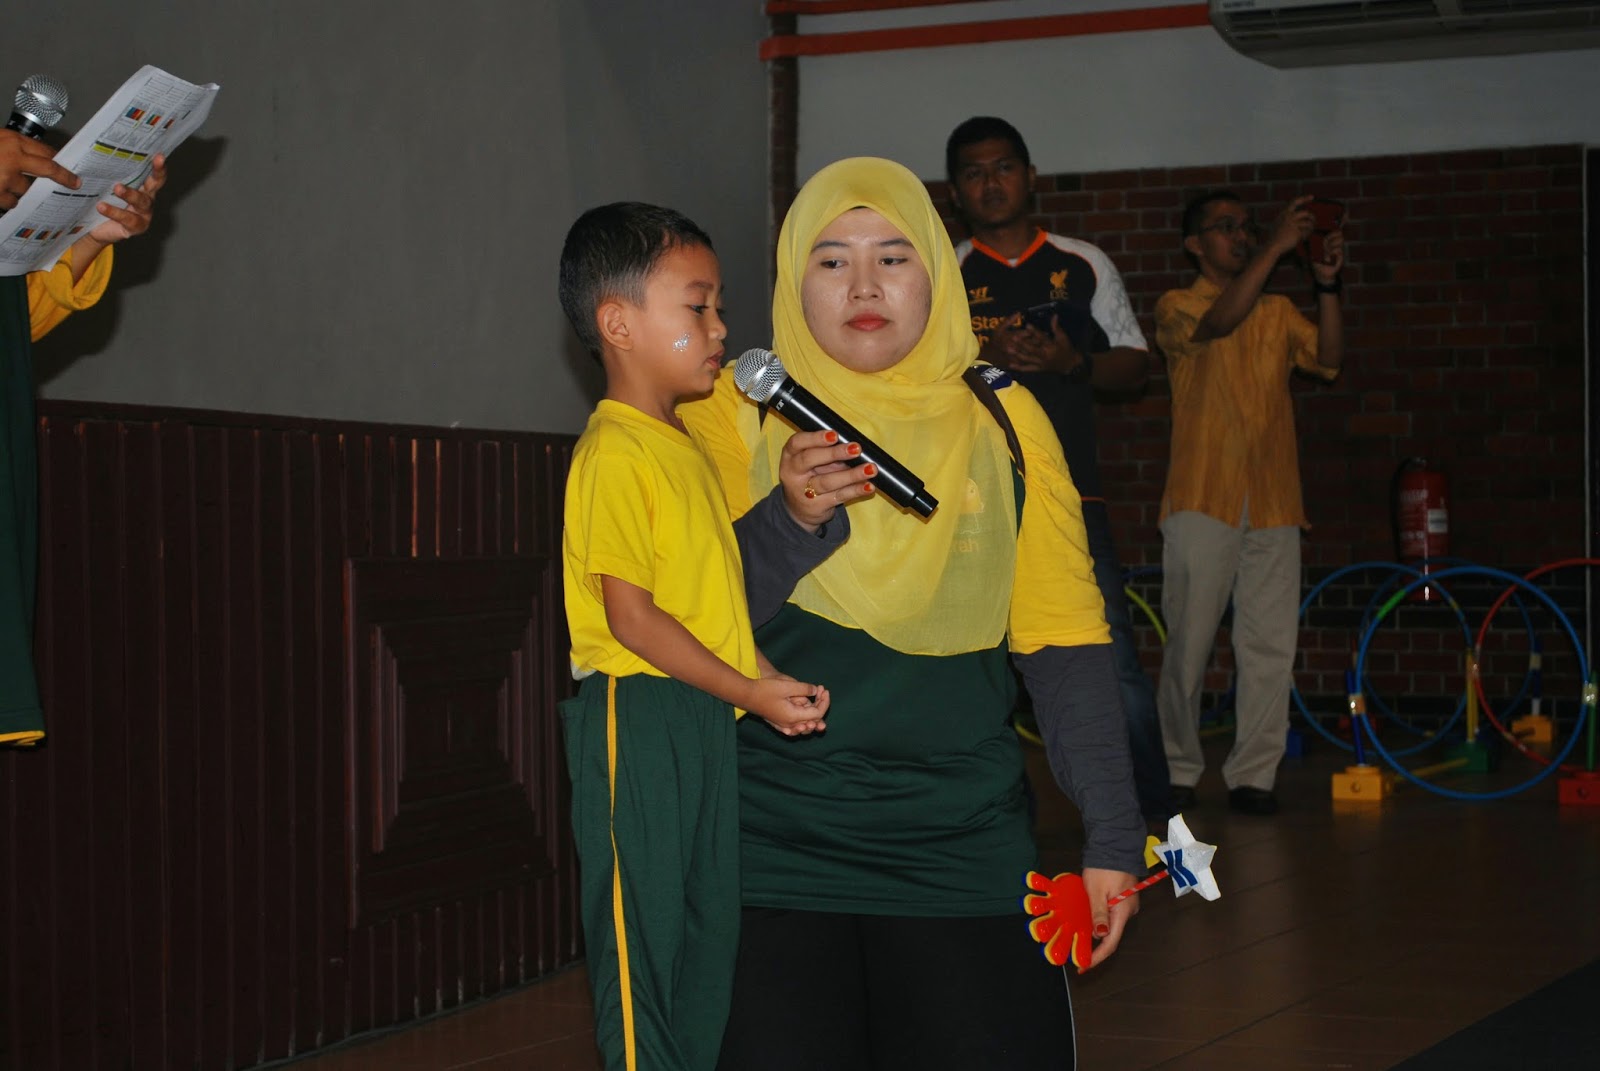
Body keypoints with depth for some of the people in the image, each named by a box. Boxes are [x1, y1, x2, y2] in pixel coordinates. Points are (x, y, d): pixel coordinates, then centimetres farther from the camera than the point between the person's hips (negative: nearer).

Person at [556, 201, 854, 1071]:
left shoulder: (687, 444, 16)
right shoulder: (614, 454, -13)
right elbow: (630, 615, -18)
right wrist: (749, 690, -17)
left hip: (705, 717, 9)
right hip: (637, 716, -9)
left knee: (708, 926, 13)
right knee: (643, 926, -3)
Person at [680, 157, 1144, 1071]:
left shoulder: (1003, 420, 7)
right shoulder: (736, 412, 2)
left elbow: (1065, 641, 4)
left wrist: (1113, 837, -1)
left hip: (963, 848, 2)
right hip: (774, 850, -1)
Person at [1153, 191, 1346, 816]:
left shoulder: (1277, 313, 18)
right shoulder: (1177, 308, 5)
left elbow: (1328, 359, 3)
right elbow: (1218, 322, -18)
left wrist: (1326, 288, -9)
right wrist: (1276, 247, -21)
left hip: (1273, 505, 4)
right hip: (1203, 501, -4)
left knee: (1270, 646, 0)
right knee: (1188, 644, -2)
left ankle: (1253, 775, 4)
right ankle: (1177, 769, 9)